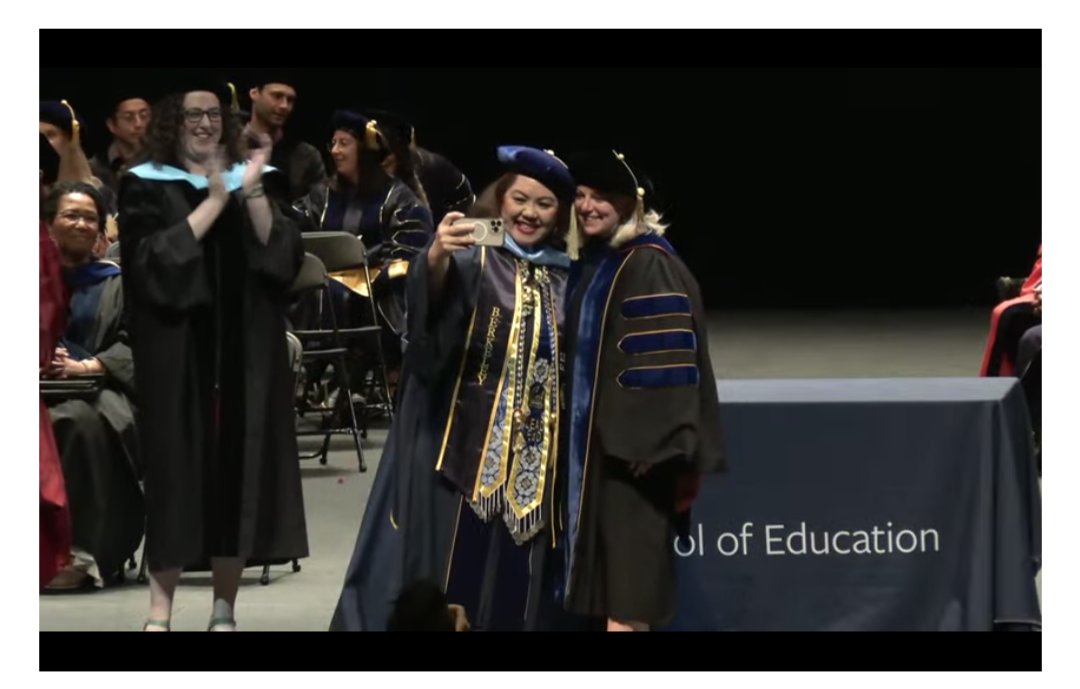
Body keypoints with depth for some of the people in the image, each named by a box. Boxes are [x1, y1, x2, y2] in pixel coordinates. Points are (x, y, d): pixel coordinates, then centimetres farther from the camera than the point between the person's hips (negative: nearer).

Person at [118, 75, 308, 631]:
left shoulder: (248, 179, 11)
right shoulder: (147, 186, 1)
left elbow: (284, 255, 0)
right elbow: (153, 260, -14)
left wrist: (252, 194, -14)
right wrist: (215, 201, -17)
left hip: (243, 356, 3)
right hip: (178, 355, -3)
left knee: (238, 469, 1)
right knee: (178, 468, -5)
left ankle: (224, 609, 6)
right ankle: (160, 609, -2)